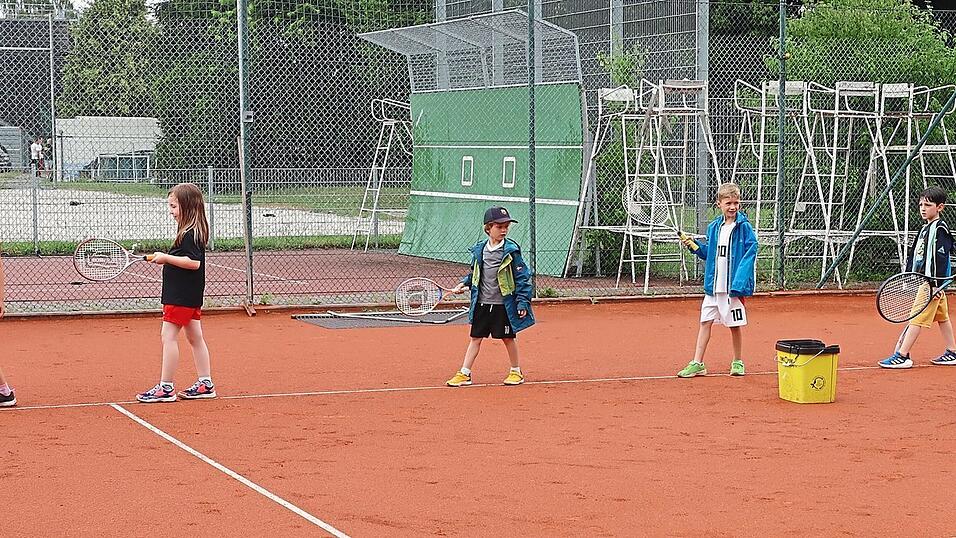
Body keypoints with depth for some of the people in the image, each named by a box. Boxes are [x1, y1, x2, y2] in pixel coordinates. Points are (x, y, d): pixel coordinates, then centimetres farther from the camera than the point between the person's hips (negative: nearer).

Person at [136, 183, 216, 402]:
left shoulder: (190, 234, -18)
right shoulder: (194, 231, 13)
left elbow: (194, 262, -27)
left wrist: (167, 258, -20)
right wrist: (166, 259, 8)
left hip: (181, 296, -11)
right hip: (191, 294, 11)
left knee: (169, 336, -8)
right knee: (195, 337, 13)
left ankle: (165, 388, -6)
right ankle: (205, 384, 18)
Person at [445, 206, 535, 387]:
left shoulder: (511, 250, -10)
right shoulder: (479, 250, 3)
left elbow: (522, 277, -8)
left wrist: (522, 302, -12)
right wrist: (463, 283, 3)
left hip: (504, 304, -4)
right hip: (482, 304, 4)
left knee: (508, 338, 7)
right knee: (475, 338, 7)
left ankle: (516, 372, 24)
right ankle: (464, 374, 10)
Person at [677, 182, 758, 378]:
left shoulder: (744, 227, -8)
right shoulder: (714, 227, 9)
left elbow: (750, 254, -13)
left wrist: (740, 284, -20)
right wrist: (695, 246, 1)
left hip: (733, 286, -5)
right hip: (712, 285, 5)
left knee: (734, 325, 6)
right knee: (705, 321, 4)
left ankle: (737, 362, 22)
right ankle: (697, 363, 7)